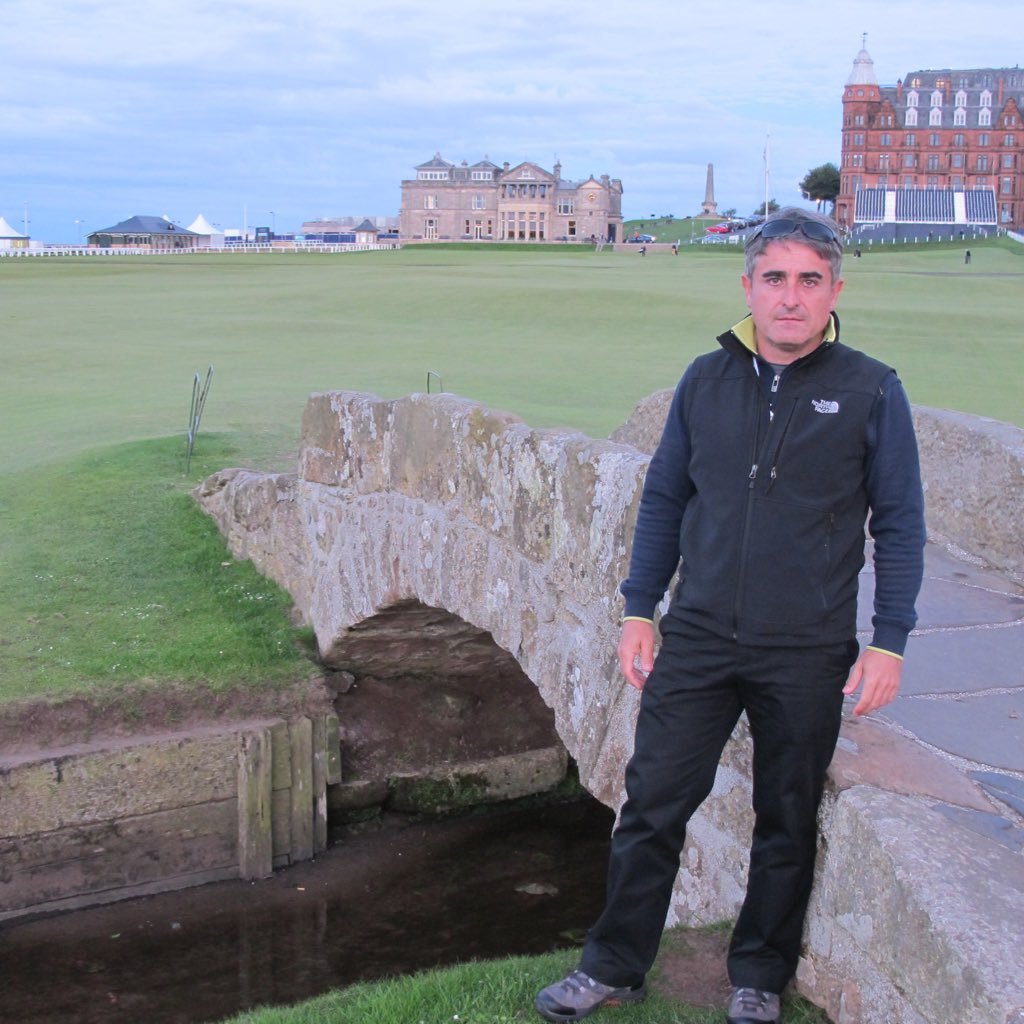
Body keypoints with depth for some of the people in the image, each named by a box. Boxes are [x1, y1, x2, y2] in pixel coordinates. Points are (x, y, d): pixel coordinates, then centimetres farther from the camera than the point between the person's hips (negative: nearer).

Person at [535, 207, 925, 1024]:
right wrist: (639, 610, 7)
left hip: (808, 656, -2)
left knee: (786, 826, 12)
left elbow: (900, 524, -1)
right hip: (698, 641, 2)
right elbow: (664, 499, 10)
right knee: (653, 803, 5)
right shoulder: (706, 380, 3)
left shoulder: (871, 391, -5)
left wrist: (890, 642, -6)